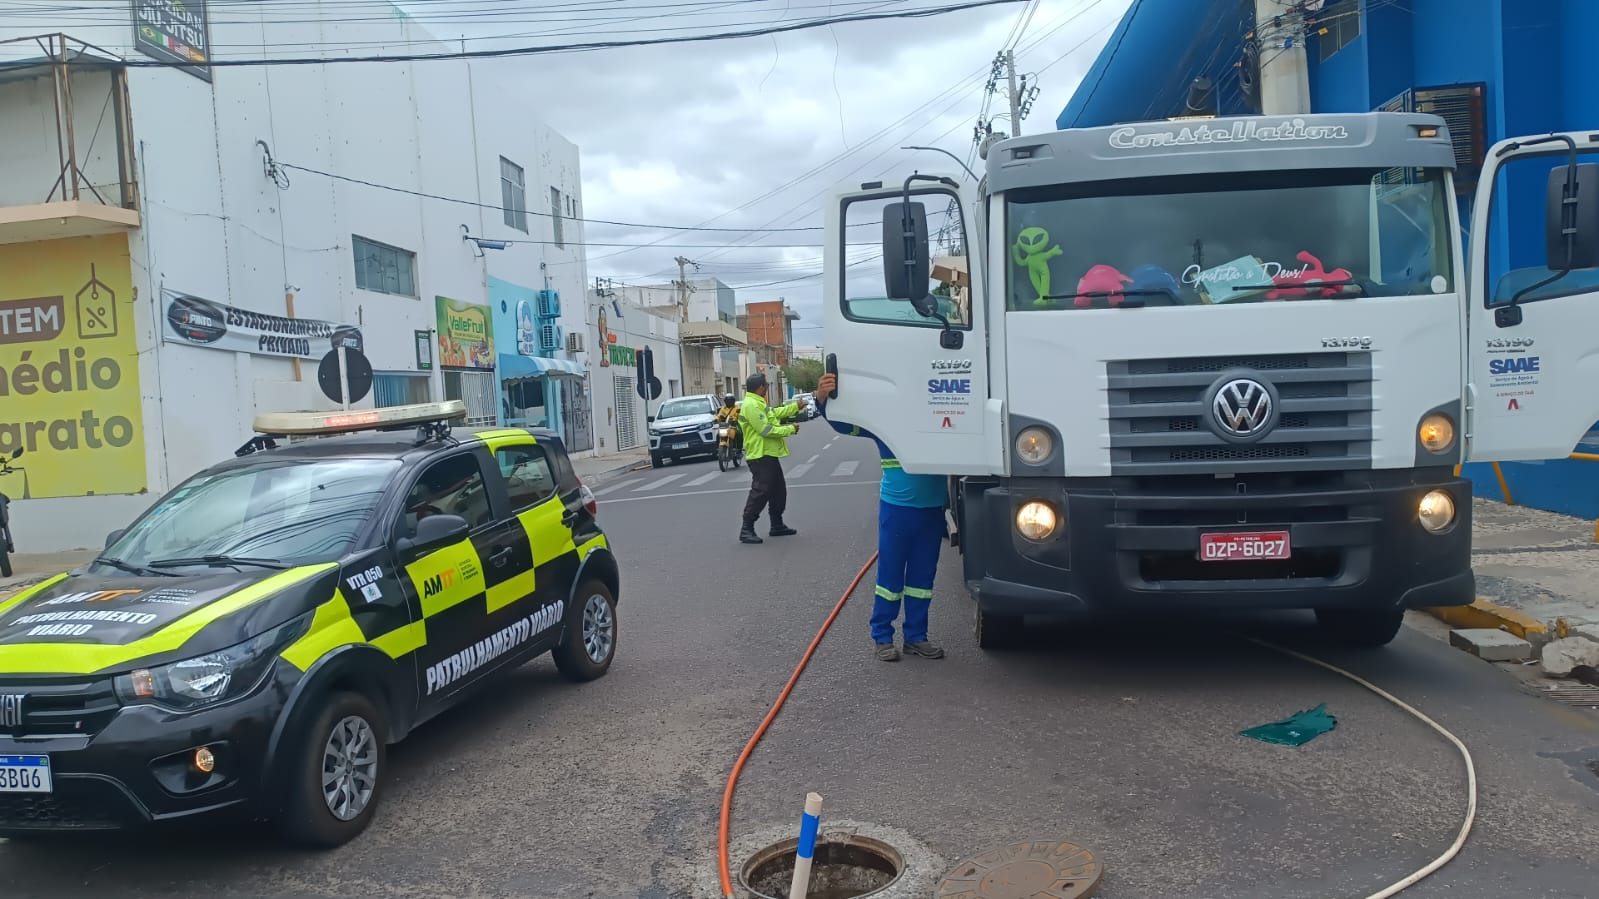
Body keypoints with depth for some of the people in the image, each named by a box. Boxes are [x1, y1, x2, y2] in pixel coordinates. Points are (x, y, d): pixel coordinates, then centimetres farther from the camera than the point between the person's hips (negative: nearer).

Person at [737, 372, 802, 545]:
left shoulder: (758, 403, 15)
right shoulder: (751, 405, -20)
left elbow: (775, 413, 29)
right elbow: (766, 430, -23)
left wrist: (796, 406, 30)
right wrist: (790, 429, -13)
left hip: (769, 455, 11)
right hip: (761, 456, -11)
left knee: (779, 491, 16)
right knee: (760, 492, -12)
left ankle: (777, 525, 25)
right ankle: (746, 530, -9)